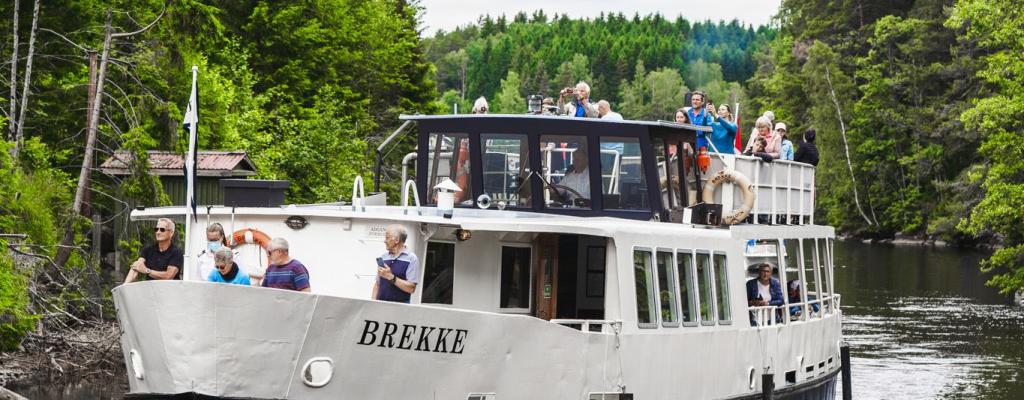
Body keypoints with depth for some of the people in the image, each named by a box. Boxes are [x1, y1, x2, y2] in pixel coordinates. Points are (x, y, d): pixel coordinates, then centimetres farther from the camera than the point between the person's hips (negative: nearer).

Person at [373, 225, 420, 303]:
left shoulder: (411, 259, -4)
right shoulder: (383, 257, 12)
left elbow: (411, 288, -12)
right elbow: (377, 284, 15)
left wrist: (391, 277, -18)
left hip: (400, 305, -5)